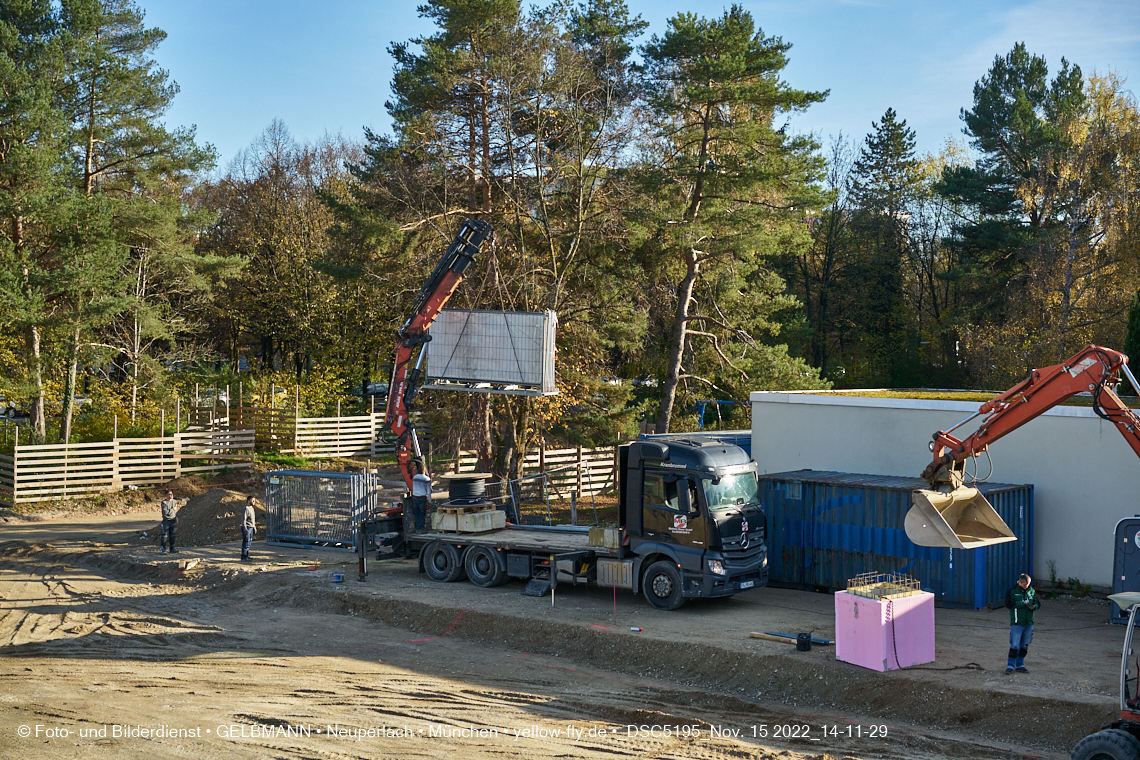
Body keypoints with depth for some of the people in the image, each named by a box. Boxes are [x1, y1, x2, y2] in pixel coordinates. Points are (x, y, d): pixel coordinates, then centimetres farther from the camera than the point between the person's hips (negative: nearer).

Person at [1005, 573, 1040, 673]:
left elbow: (1038, 603, 13)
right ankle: (1010, 665, 0)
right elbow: (1009, 604, -15)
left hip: (1029, 623, 5)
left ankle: (1020, 665, 22)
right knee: (1015, 645, -8)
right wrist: (1023, 603, -17)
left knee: (1024, 645, 11)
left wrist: (1034, 606, -11)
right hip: (1016, 623, -5)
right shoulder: (1012, 591, -5)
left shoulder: (1031, 591, 8)